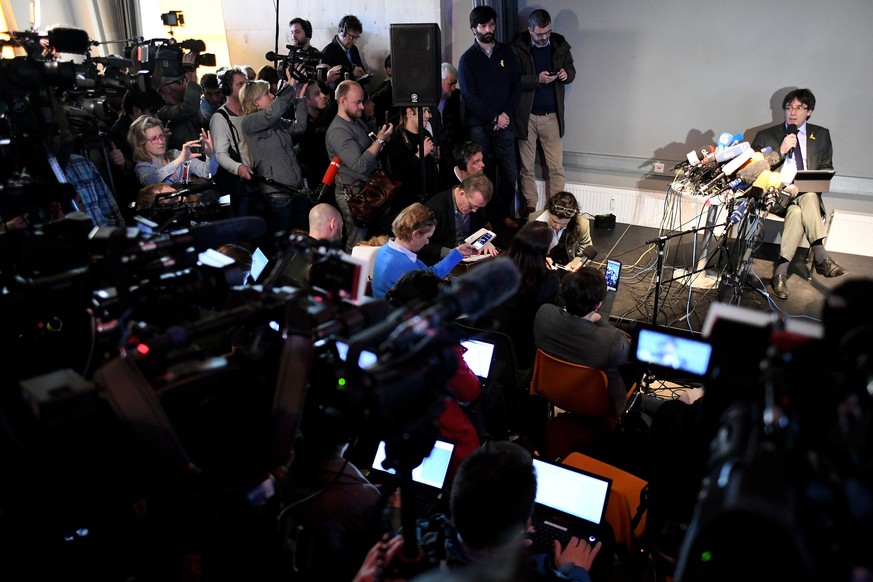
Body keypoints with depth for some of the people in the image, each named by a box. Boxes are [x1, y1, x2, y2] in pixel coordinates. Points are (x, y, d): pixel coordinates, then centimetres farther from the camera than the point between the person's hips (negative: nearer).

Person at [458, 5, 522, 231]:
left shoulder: (506, 52, 11)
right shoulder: (467, 59, 2)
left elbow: (516, 86, 8)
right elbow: (469, 97, -5)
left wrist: (507, 114, -6)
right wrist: (494, 118, -9)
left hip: (504, 123, 3)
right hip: (478, 126, -3)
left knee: (510, 173, -1)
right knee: (484, 175, -2)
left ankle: (505, 215, 13)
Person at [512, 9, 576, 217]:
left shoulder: (560, 44, 3)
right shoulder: (518, 47, -7)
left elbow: (571, 70, 12)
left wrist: (566, 74, -11)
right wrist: (537, 79, -23)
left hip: (551, 116, 2)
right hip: (526, 115, -2)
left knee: (556, 167, 3)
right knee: (526, 167, 8)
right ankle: (530, 207, 20)